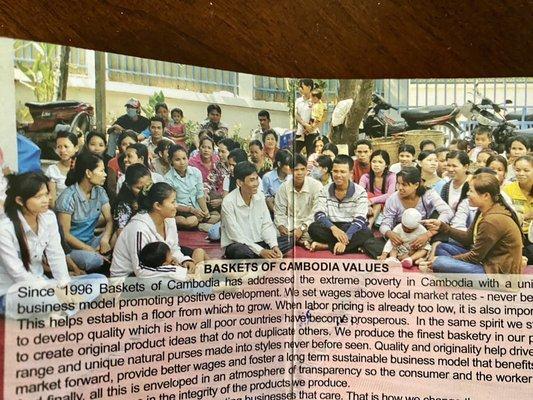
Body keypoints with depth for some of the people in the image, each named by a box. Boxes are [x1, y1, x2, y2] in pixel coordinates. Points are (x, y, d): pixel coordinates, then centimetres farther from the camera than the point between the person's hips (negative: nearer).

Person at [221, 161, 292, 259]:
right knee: (244, 252, -40)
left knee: (288, 241, -11)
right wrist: (261, 251, -26)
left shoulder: (259, 196, -1)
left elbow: (267, 225, 0)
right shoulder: (228, 202, -18)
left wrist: (274, 246, -18)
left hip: (257, 242, 7)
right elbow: (236, 235, -20)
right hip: (236, 245, -6)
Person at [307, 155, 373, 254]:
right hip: (331, 228, 1)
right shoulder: (325, 190, 2)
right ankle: (351, 246, -23)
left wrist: (345, 239, -32)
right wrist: (333, 228, -30)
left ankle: (326, 245, -25)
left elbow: (360, 220, -16)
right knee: (313, 228, -26)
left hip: (351, 230, -1)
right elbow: (319, 214, -8)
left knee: (366, 234, -33)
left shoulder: (360, 192, -6)